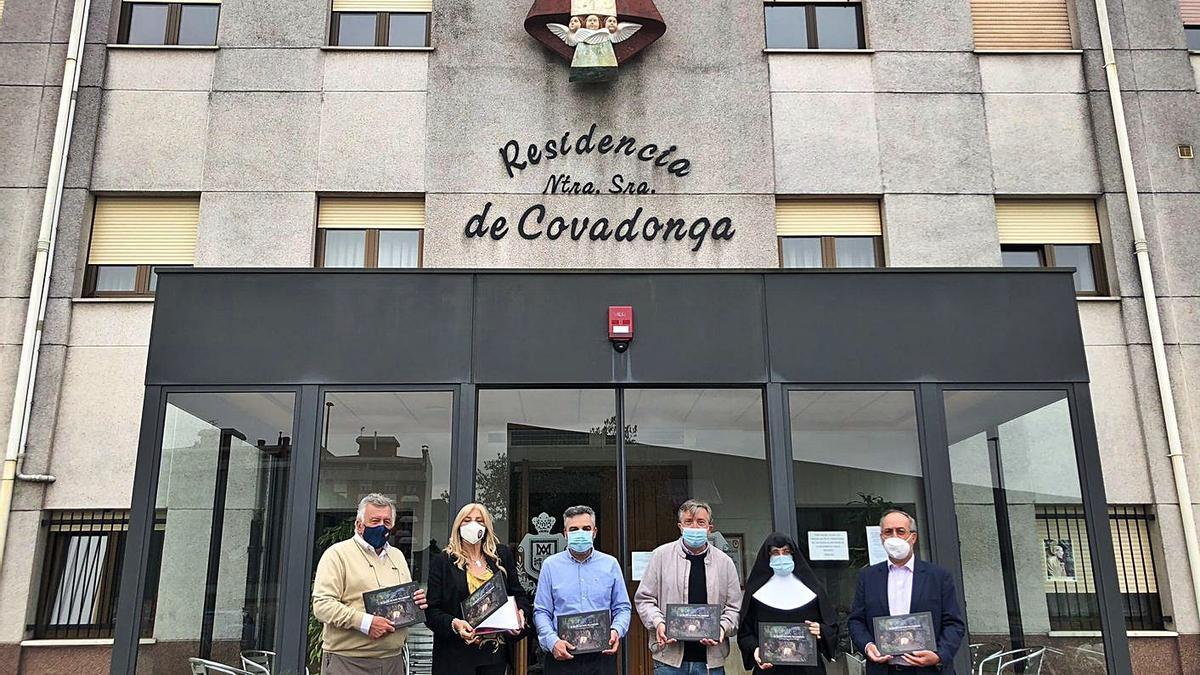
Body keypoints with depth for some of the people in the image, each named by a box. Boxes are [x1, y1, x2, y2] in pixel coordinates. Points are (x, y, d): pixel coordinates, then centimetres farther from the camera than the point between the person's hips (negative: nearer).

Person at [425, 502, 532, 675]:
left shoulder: (502, 555, 9)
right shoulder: (442, 561, 0)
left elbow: (519, 594, 14)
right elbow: (432, 611, -4)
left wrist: (521, 612, -7)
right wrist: (454, 624, -22)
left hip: (497, 651, 2)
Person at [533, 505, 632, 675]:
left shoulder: (610, 564, 7)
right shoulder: (550, 565, 4)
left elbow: (623, 608, 9)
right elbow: (541, 611, 3)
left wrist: (616, 631, -10)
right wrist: (552, 641, -12)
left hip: (602, 653, 1)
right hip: (562, 655, -1)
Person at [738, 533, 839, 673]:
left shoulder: (812, 589, 5)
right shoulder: (756, 592, 1)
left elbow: (832, 627, 6)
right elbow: (745, 632, 0)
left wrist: (821, 631, -15)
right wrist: (754, 650, -18)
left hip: (808, 667, 1)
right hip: (768, 667, -1)